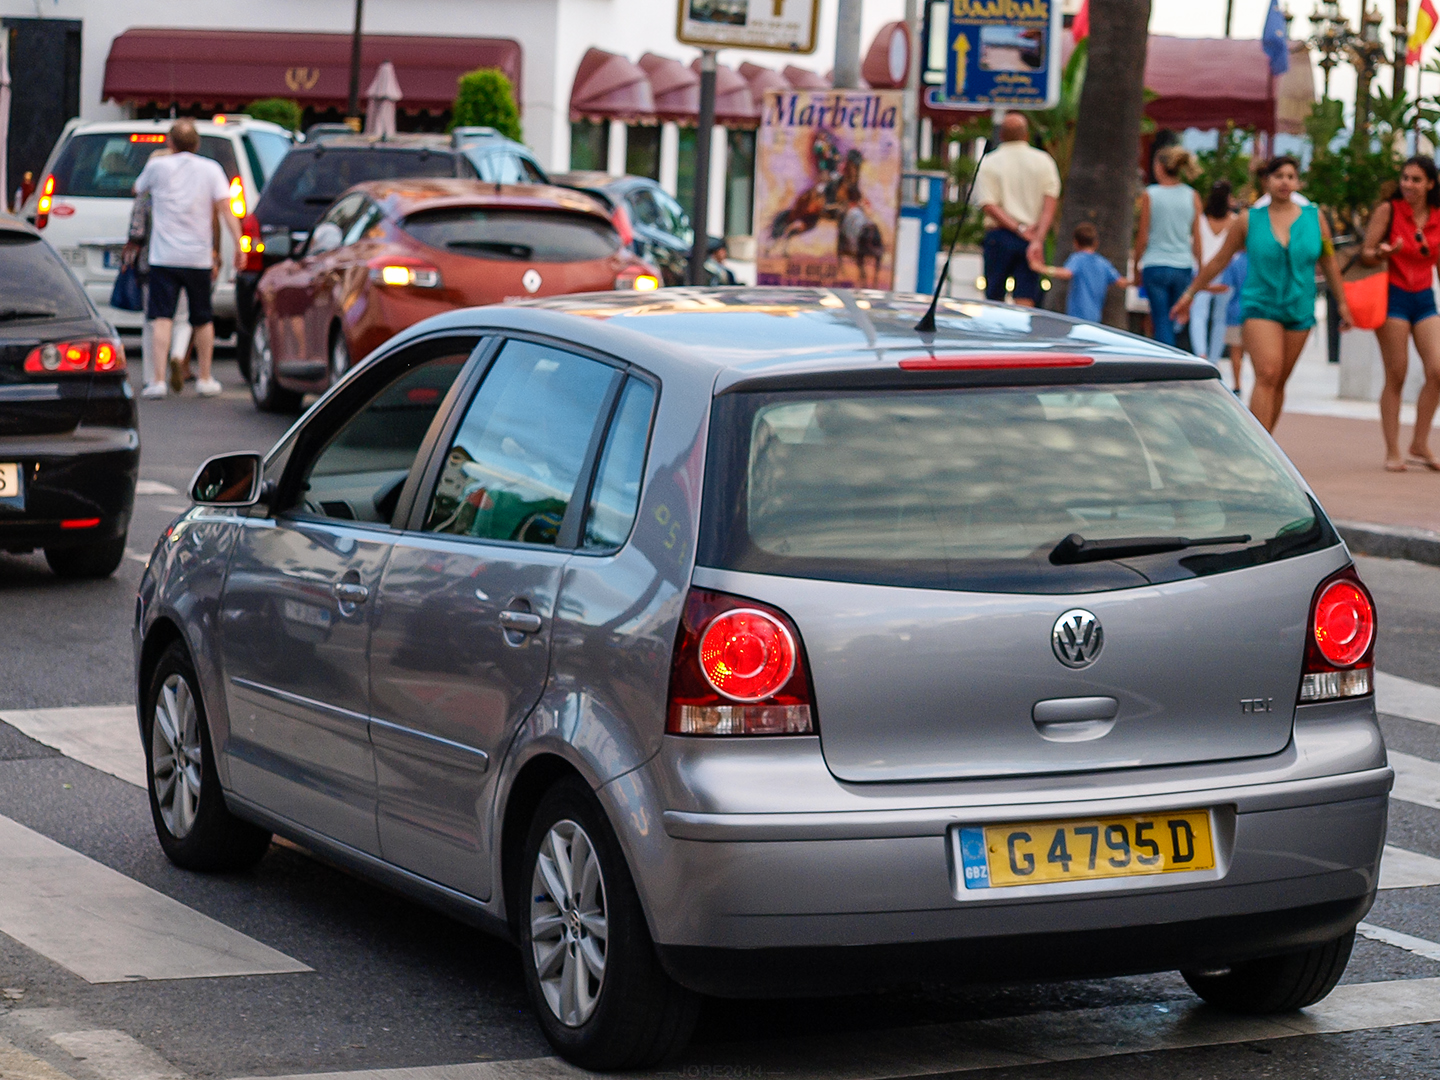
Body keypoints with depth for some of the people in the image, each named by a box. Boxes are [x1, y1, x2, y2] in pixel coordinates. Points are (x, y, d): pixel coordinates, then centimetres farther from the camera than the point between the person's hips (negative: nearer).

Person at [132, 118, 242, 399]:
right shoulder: (210, 169, 0)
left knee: (163, 318, -4)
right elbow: (225, 208, -8)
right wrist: (239, 245, -7)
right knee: (203, 320, 15)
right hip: (199, 257, 1)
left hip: (164, 257, -1)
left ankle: (158, 380, -14)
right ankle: (205, 379, 22)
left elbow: (137, 189, 19)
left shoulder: (157, 166, 0)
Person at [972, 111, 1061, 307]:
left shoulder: (988, 163, 2)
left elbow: (989, 205, -9)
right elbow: (1050, 203, -5)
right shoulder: (1043, 161, 5)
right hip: (1034, 239, 1)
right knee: (1026, 300, -2)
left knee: (994, 298, 8)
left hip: (999, 235, -1)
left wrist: (1019, 229, -10)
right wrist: (1038, 239, -12)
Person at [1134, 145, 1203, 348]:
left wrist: (1137, 265, 9)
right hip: (1184, 266, 3)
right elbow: (1197, 238, 5)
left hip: (1155, 265, -3)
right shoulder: (1192, 196, 3)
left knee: (1162, 322, -2)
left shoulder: (1149, 195, -3)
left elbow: (1143, 237, -2)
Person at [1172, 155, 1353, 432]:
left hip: (1300, 309, 3)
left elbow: (1329, 264, 13)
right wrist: (1190, 293, 13)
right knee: (1267, 375, -19)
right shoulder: (1249, 221, 1)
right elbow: (1219, 261, 10)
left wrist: (1342, 304, 14)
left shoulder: (1314, 218, 6)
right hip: (1259, 305, -3)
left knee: (1279, 383, 6)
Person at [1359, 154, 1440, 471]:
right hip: (1393, 295, -4)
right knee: (1396, 376, -4)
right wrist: (1384, 252, -26)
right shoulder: (1388, 210, -5)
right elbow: (1365, 255, -6)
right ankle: (1392, 452, 3)